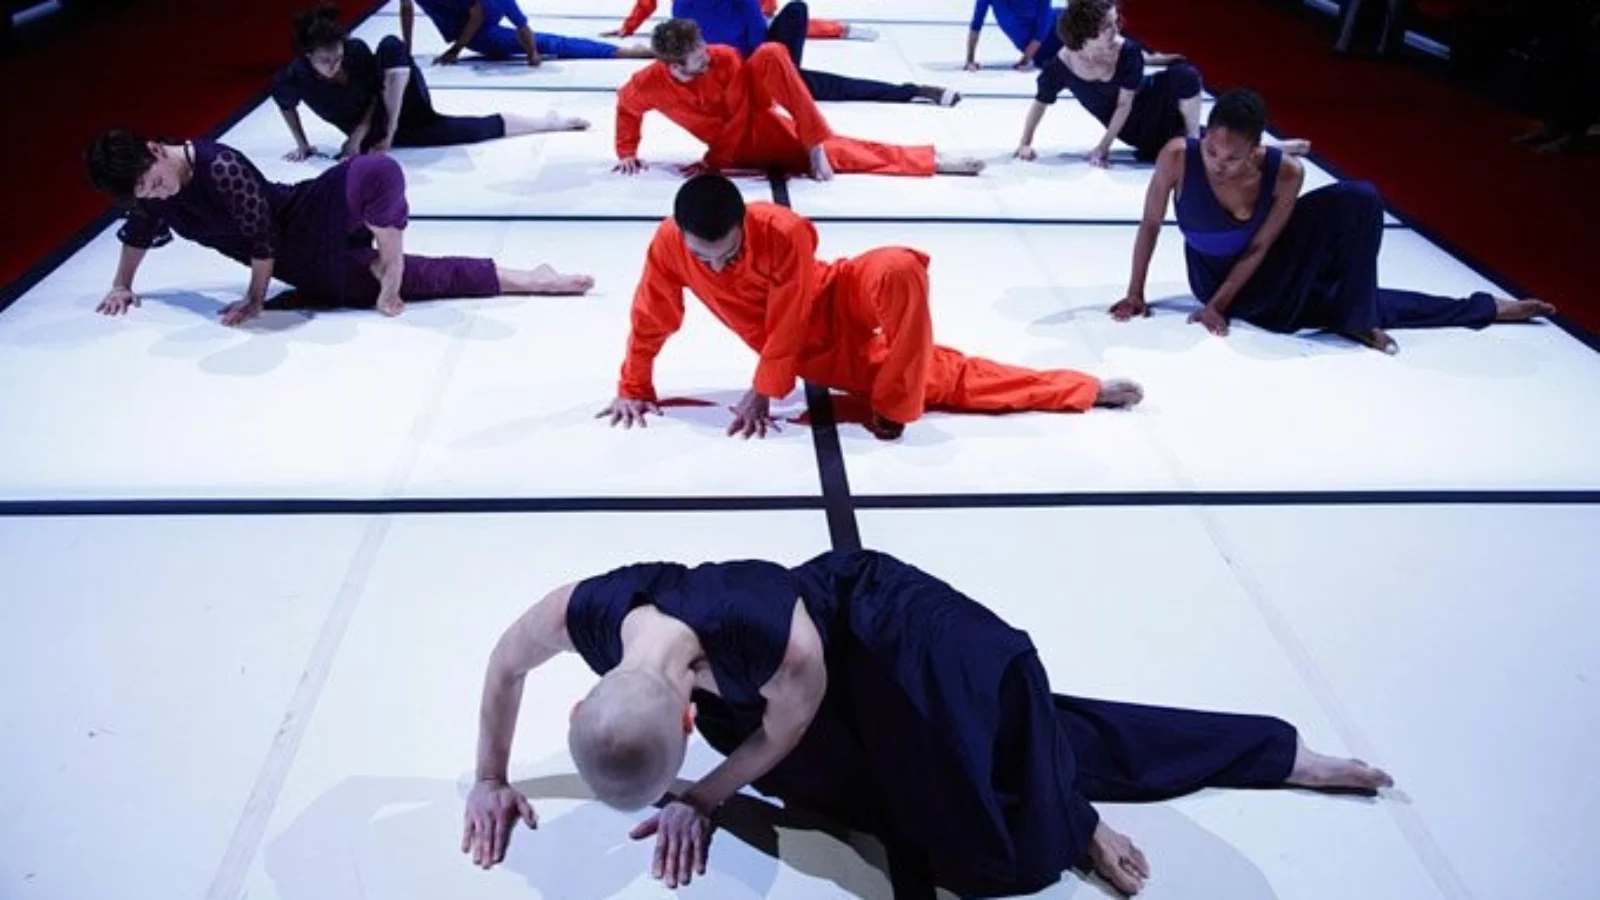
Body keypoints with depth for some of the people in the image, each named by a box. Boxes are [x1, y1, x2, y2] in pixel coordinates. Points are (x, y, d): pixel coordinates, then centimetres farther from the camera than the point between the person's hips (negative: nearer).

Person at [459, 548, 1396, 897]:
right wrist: (491, 781, 5)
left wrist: (704, 796, -9)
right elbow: (506, 662, -4)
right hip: (831, 635, 7)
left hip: (889, 634, -6)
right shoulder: (593, 610, -26)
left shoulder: (777, 641, -43)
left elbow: (791, 723, -20)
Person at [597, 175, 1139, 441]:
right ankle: (1086, 390, 9)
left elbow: (789, 322, -24)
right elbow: (650, 320, -6)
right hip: (818, 359, 4)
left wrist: (763, 393, -19)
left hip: (842, 306, -3)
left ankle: (893, 406, -23)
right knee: (943, 378, 1)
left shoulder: (784, 231, -32)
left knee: (901, 269, -39)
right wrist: (633, 389, 3)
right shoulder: (669, 244, -21)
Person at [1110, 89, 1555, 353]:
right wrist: (1135, 294, -13)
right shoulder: (1178, 157, -32)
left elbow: (1258, 249, -18)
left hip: (1264, 264, 2)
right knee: (1340, 304, -3)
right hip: (1232, 285, -1)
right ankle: (1483, 309, 16)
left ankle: (1358, 319, -7)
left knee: (1360, 199, -21)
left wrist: (1216, 306, -20)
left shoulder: (1284, 173, -29)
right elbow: (1150, 225, -19)